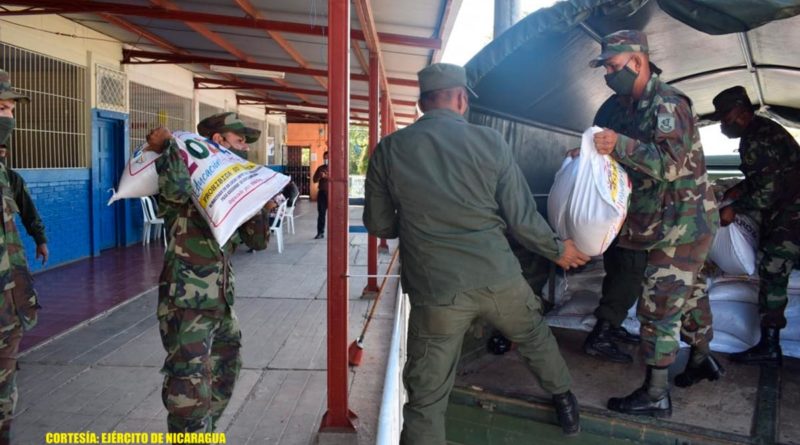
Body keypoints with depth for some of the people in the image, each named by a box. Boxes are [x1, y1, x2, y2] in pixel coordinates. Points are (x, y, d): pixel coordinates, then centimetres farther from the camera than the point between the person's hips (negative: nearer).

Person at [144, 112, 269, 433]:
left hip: (221, 301, 9)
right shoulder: (189, 181, -9)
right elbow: (175, 186, -36)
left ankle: (204, 433, 42)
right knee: (190, 389, -8)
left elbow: (257, 240, 14)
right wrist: (166, 146, -21)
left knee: (222, 379, 22)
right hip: (187, 303, -9)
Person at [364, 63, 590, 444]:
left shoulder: (388, 149, -3)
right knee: (536, 338, 31)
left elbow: (379, 225, 5)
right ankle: (565, 403, 54)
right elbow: (521, 218, -3)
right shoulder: (490, 141, -4)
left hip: (434, 290, -1)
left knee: (426, 397, 8)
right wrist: (558, 250, 16)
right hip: (498, 277, 2)